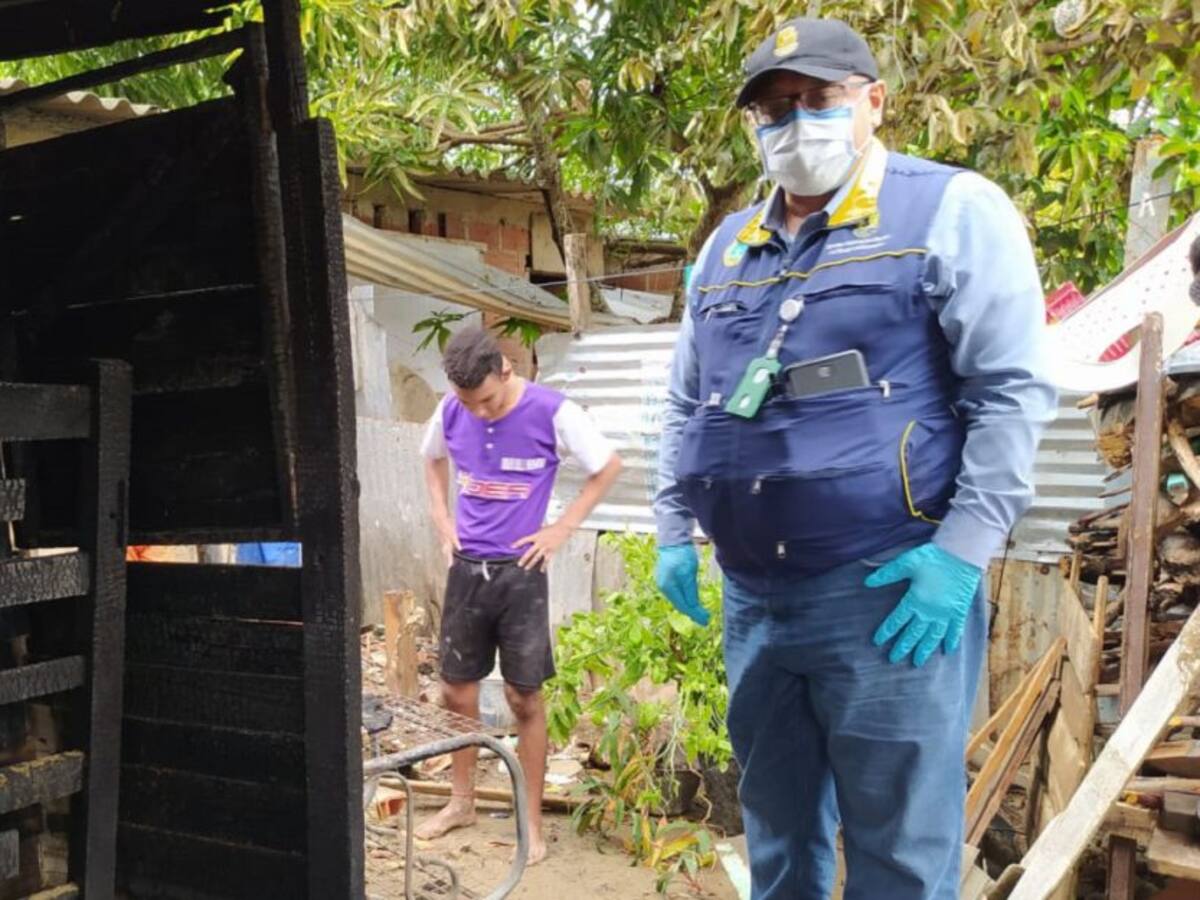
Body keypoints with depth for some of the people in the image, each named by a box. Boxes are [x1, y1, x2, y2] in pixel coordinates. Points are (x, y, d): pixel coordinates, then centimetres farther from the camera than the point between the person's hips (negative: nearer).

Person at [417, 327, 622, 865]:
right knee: (456, 689, 12)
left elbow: (608, 467, -4)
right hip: (466, 569, 4)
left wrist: (562, 529, -8)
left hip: (520, 573, -4)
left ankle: (531, 823, 17)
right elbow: (433, 460, 20)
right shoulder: (451, 412, -2)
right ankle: (461, 802, 32)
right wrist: (442, 520, 7)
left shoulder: (553, 412, -14)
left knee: (525, 699, 3)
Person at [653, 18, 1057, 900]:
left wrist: (963, 551, -17)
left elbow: (1013, 390, -9)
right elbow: (686, 406, 21)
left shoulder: (952, 211, -3)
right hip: (753, 598, 6)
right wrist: (674, 531, 13)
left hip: (889, 590, -6)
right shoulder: (726, 246, 15)